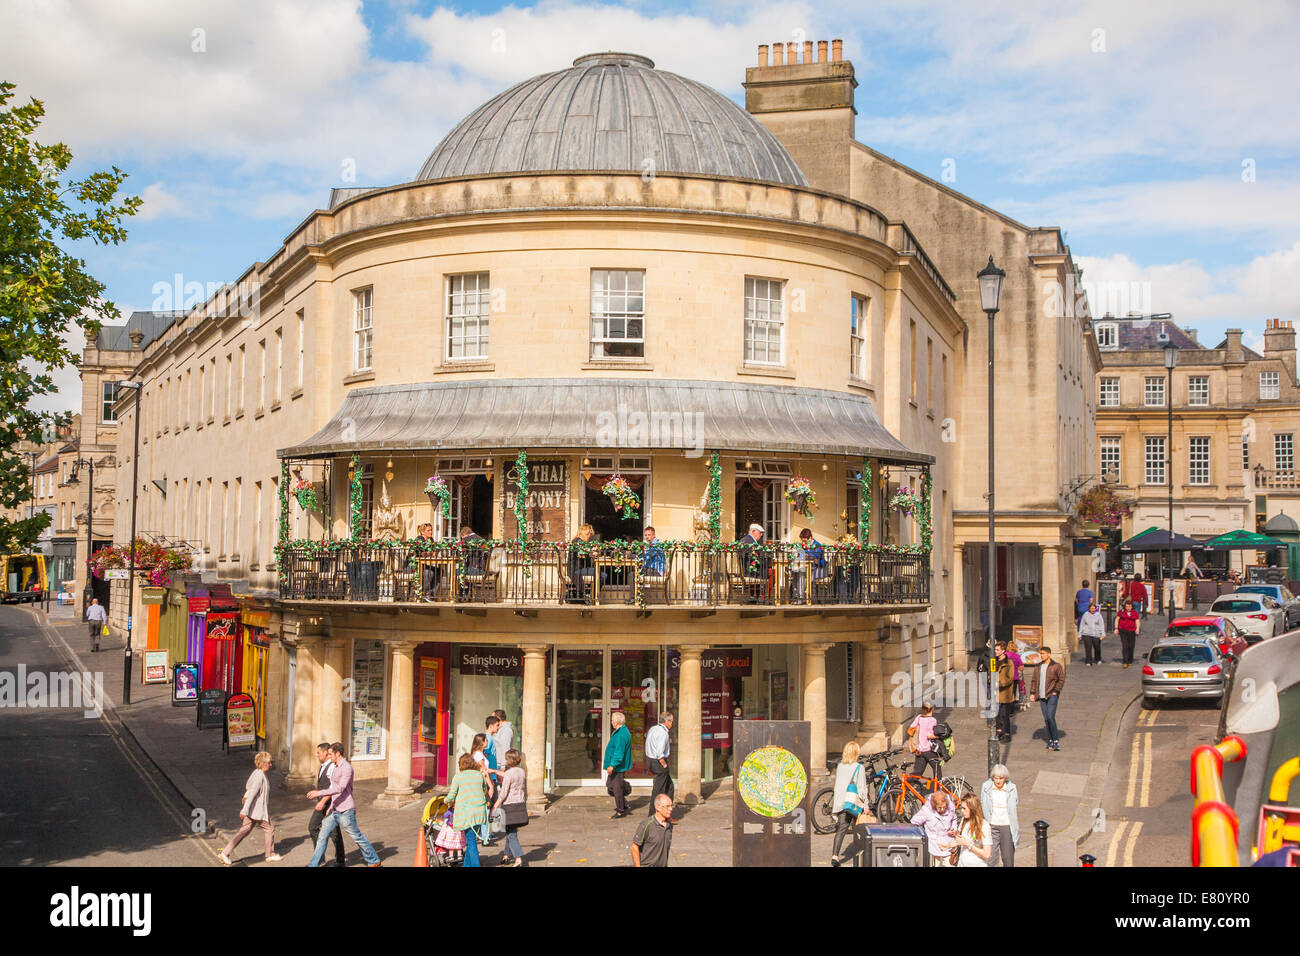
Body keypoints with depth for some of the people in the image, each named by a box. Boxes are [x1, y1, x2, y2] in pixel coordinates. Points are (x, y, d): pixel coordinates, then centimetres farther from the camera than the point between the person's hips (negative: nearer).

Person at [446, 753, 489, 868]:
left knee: (471, 842, -2)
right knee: (471, 840, 16)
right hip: (480, 813, 4)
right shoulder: (480, 775, 9)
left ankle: (475, 865, -6)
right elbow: (485, 791, 19)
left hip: (466, 813, -4)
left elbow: (451, 796, -1)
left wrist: (446, 800, 20)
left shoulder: (458, 777, -3)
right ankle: (467, 864, 24)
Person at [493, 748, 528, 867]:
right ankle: (507, 855, 28)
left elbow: (503, 794, -15)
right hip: (521, 804, 7)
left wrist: (495, 807, -5)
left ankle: (518, 859, -11)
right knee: (510, 831, 19)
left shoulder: (508, 774, -15)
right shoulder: (522, 771, 7)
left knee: (511, 834, -3)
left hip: (510, 805, -7)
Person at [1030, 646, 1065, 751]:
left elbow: (1062, 680, -3)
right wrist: (1033, 693, 10)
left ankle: (1056, 741, -12)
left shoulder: (1056, 666, -2)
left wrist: (1055, 691, -11)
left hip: (1052, 695, -6)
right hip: (1042, 696, 6)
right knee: (1046, 719, 6)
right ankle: (1050, 740, 13)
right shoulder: (1039, 667, 15)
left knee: (1050, 717, -15)